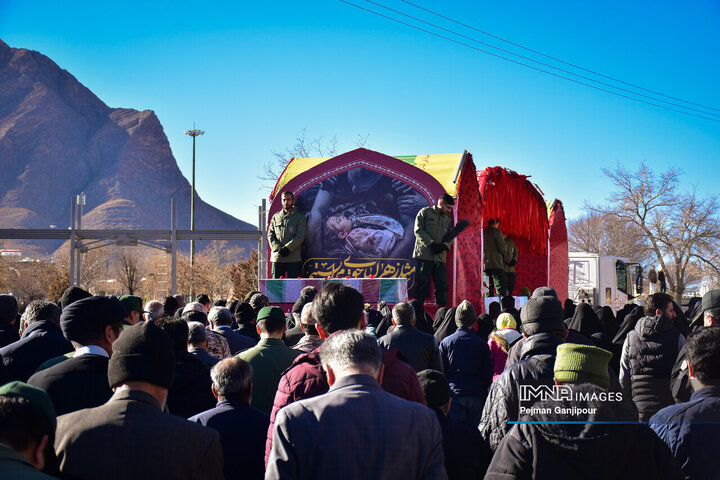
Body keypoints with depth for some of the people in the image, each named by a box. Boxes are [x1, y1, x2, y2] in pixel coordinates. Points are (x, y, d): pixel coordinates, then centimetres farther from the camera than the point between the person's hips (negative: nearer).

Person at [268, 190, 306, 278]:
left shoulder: (299, 217, 8)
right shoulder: (275, 217, 18)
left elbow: (300, 236, -2)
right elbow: (270, 235, 10)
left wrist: (287, 248, -14)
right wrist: (277, 248, -9)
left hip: (294, 258, -3)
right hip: (277, 257, 3)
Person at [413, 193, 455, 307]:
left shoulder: (448, 218, 18)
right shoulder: (425, 212, 2)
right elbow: (418, 230, -6)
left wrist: (444, 245, -6)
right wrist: (431, 243, -13)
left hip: (440, 256, 5)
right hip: (425, 254, -5)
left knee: (442, 284, 2)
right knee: (422, 282, -5)